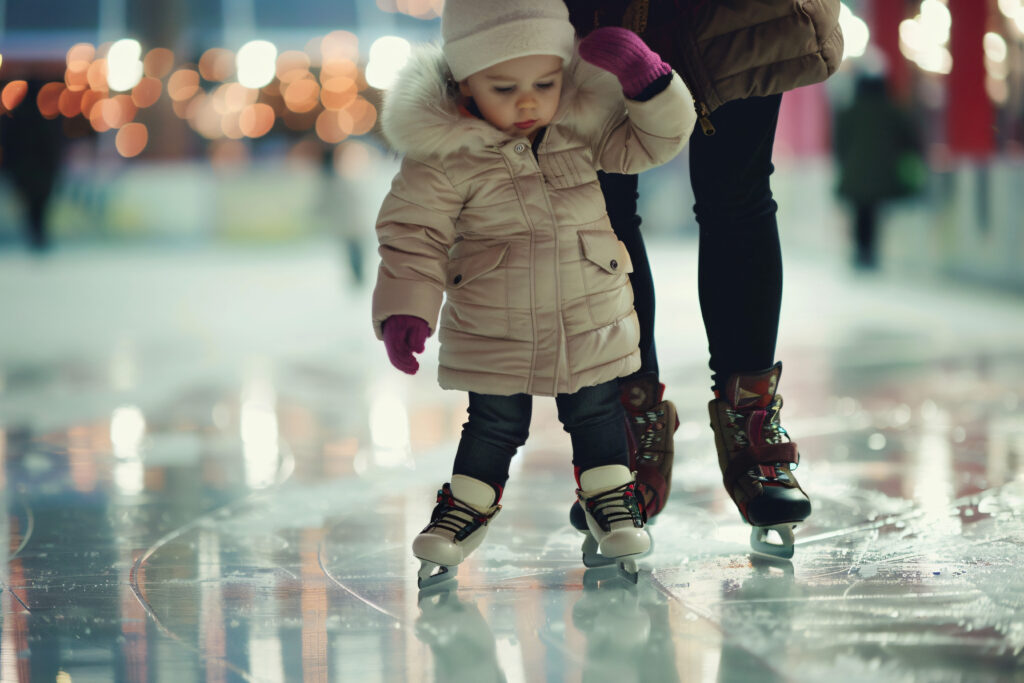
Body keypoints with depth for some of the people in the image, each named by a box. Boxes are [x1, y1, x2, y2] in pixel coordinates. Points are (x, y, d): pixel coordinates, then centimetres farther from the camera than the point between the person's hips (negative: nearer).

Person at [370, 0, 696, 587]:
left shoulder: (584, 125, -6)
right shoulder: (442, 155, -17)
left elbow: (655, 141, 0)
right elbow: (414, 235, -13)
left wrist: (647, 79, -18)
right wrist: (405, 309, -22)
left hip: (592, 322, 3)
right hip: (491, 334, -2)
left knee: (597, 412, 14)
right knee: (494, 423, 8)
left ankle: (610, 496, 32)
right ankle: (469, 503, 28)